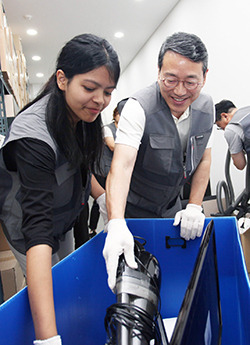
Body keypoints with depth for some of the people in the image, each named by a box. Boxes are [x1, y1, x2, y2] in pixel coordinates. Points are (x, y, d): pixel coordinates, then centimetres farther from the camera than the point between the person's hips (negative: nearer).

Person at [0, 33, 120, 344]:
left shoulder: (83, 115, -13)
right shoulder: (34, 134, -37)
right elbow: (37, 228, -45)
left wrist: (101, 196, -6)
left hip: (64, 218, 7)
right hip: (26, 224, -7)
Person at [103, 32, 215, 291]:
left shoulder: (206, 107, -9)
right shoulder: (139, 107, -27)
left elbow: (204, 158, 1)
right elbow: (122, 165, -39)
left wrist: (194, 206, -8)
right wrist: (116, 224, -53)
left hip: (171, 208, 5)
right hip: (133, 209, -5)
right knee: (135, 270, 8)